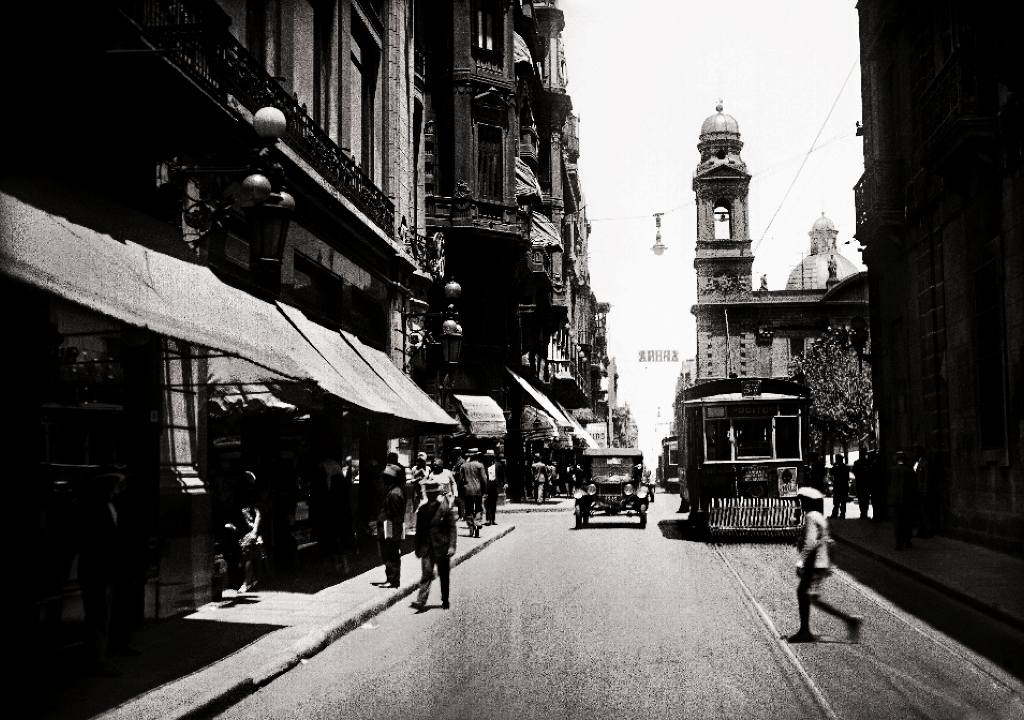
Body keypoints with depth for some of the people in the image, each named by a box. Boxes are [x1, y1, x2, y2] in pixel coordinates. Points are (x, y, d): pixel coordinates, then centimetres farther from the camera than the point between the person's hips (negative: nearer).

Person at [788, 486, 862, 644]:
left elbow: (810, 542, -25)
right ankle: (804, 631, 17)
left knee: (814, 598, -9)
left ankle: (849, 619, -11)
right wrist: (828, 564, 24)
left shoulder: (811, 517, -16)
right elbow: (827, 541, 19)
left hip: (814, 564, -10)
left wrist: (800, 562, -23)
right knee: (801, 592, 14)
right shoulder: (820, 517, 14)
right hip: (821, 562, 10)